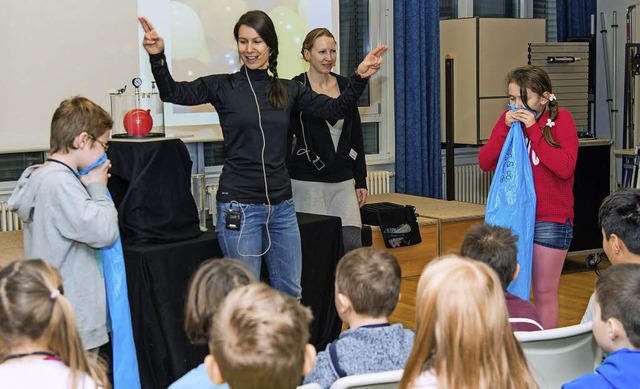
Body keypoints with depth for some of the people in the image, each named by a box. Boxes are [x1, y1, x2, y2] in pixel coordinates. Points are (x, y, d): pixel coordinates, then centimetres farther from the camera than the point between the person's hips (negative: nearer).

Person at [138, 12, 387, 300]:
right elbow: (172, 92, -11)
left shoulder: (288, 90, 8)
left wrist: (360, 77, -7)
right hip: (239, 207, -4)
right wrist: (157, 57, -27)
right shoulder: (223, 86, -2)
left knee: (290, 293, 12)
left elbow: (335, 109, 7)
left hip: (281, 204, 4)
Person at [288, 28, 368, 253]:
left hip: (343, 180, 5)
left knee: (353, 244, -3)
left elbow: (356, 136, 14)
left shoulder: (345, 85, 10)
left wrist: (361, 181, 12)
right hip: (308, 180, -5)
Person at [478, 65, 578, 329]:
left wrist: (533, 129, -19)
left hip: (550, 219, -4)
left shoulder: (561, 119, -6)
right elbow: (485, 163, -1)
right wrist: (505, 128, -13)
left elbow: (565, 168, -19)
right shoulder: (509, 119, 6)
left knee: (544, 292, 3)